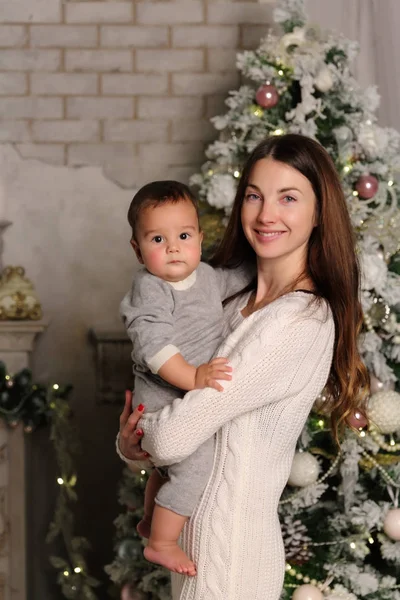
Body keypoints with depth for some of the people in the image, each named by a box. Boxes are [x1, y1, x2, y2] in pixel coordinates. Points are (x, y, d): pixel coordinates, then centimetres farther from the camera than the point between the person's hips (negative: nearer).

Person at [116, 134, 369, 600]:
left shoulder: (302, 322, -22)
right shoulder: (243, 302, 6)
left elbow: (173, 439, -23)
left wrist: (136, 436, -2)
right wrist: (132, 442, -6)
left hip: (232, 548, -8)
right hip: (197, 530, 8)